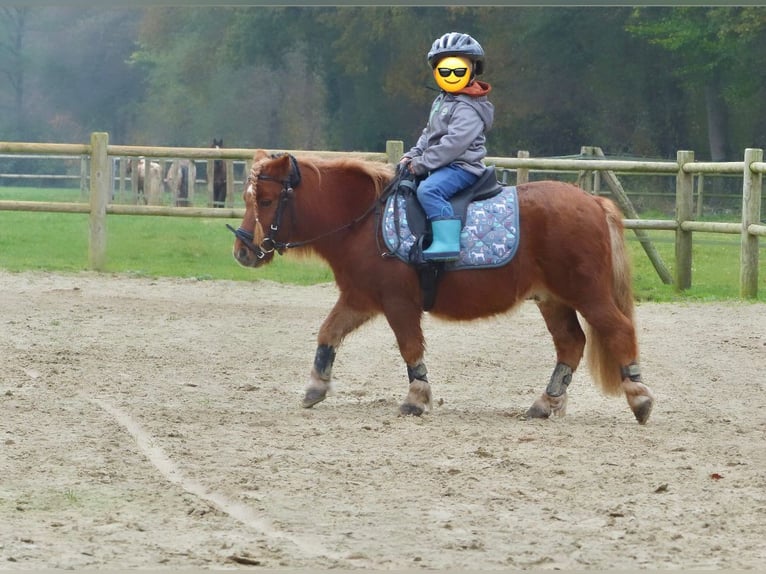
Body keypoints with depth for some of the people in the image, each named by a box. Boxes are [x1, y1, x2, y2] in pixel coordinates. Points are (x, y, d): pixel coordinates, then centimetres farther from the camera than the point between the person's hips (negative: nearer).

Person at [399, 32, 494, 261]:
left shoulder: (468, 108, -16)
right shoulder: (442, 101, 17)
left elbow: (454, 143, -25)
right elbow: (429, 134, 24)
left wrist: (421, 164, -22)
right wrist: (412, 155, 8)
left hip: (462, 167, -11)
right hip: (443, 166, 11)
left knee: (428, 189, -35)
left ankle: (448, 243, -42)